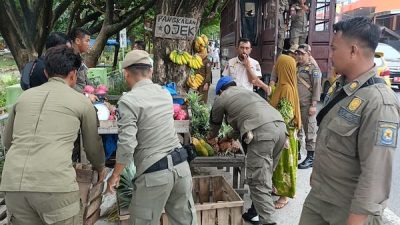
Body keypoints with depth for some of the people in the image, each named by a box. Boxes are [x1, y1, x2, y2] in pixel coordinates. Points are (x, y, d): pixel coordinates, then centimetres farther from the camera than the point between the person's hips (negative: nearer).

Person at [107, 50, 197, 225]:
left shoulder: (128, 100, -12)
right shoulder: (165, 94, 8)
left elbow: (127, 145, -17)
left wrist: (115, 175, -2)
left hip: (154, 173, -6)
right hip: (181, 165, 6)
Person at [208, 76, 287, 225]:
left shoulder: (222, 98, 18)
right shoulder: (248, 92, 37)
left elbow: (215, 122, 32)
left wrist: (212, 137, 53)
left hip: (261, 132, -7)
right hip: (280, 127, 8)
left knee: (259, 182, -5)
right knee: (264, 177, 18)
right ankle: (255, 212, 29)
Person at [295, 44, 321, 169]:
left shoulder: (314, 68, -3)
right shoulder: (295, 67, 17)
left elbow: (317, 88, -10)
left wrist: (313, 105, -17)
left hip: (307, 105, -7)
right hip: (295, 104, 7)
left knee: (309, 131, -2)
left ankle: (310, 157, 4)